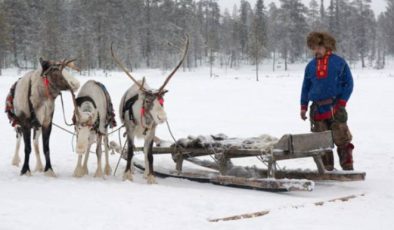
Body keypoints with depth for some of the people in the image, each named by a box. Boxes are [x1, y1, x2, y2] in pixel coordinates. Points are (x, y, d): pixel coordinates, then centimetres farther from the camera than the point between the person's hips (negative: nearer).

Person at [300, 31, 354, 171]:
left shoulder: (339, 62, 0)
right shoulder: (311, 66, 12)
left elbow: (348, 83, 1)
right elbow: (306, 87, 17)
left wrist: (341, 103, -6)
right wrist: (303, 107, 10)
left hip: (335, 108, -4)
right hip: (317, 108, 4)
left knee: (342, 139, -6)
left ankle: (348, 167, 3)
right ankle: (327, 168, 14)